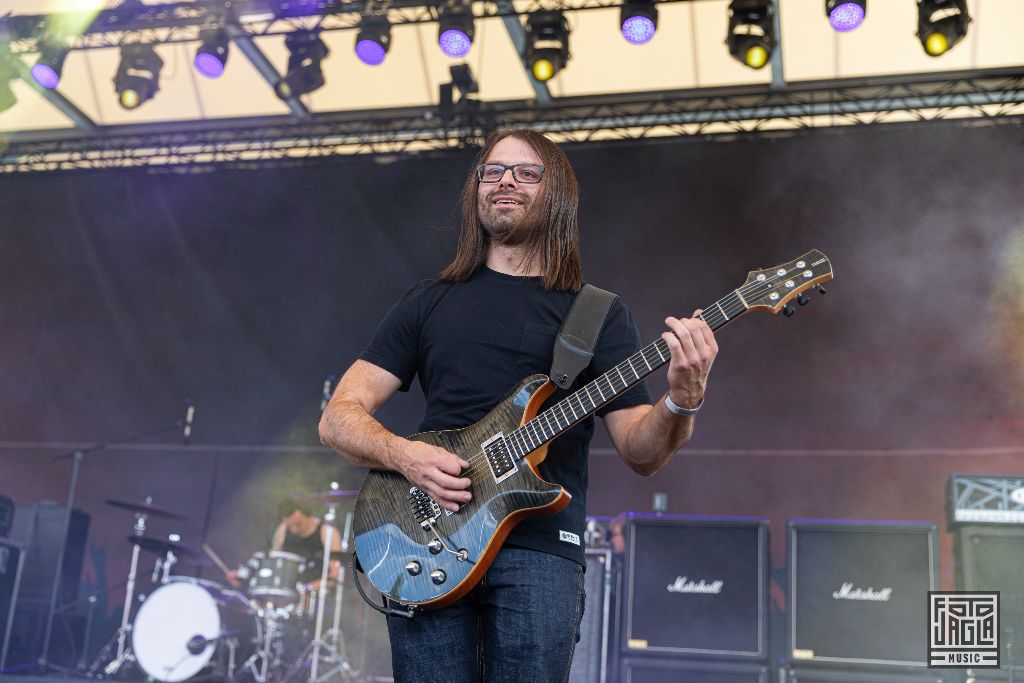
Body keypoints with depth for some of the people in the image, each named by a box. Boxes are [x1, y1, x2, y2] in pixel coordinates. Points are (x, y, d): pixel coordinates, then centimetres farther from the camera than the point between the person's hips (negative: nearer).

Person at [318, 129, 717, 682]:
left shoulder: (599, 314, 11)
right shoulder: (428, 303, 14)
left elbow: (640, 453, 5)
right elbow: (338, 418, 10)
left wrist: (682, 400, -16)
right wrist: (405, 455, -10)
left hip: (539, 547, -1)